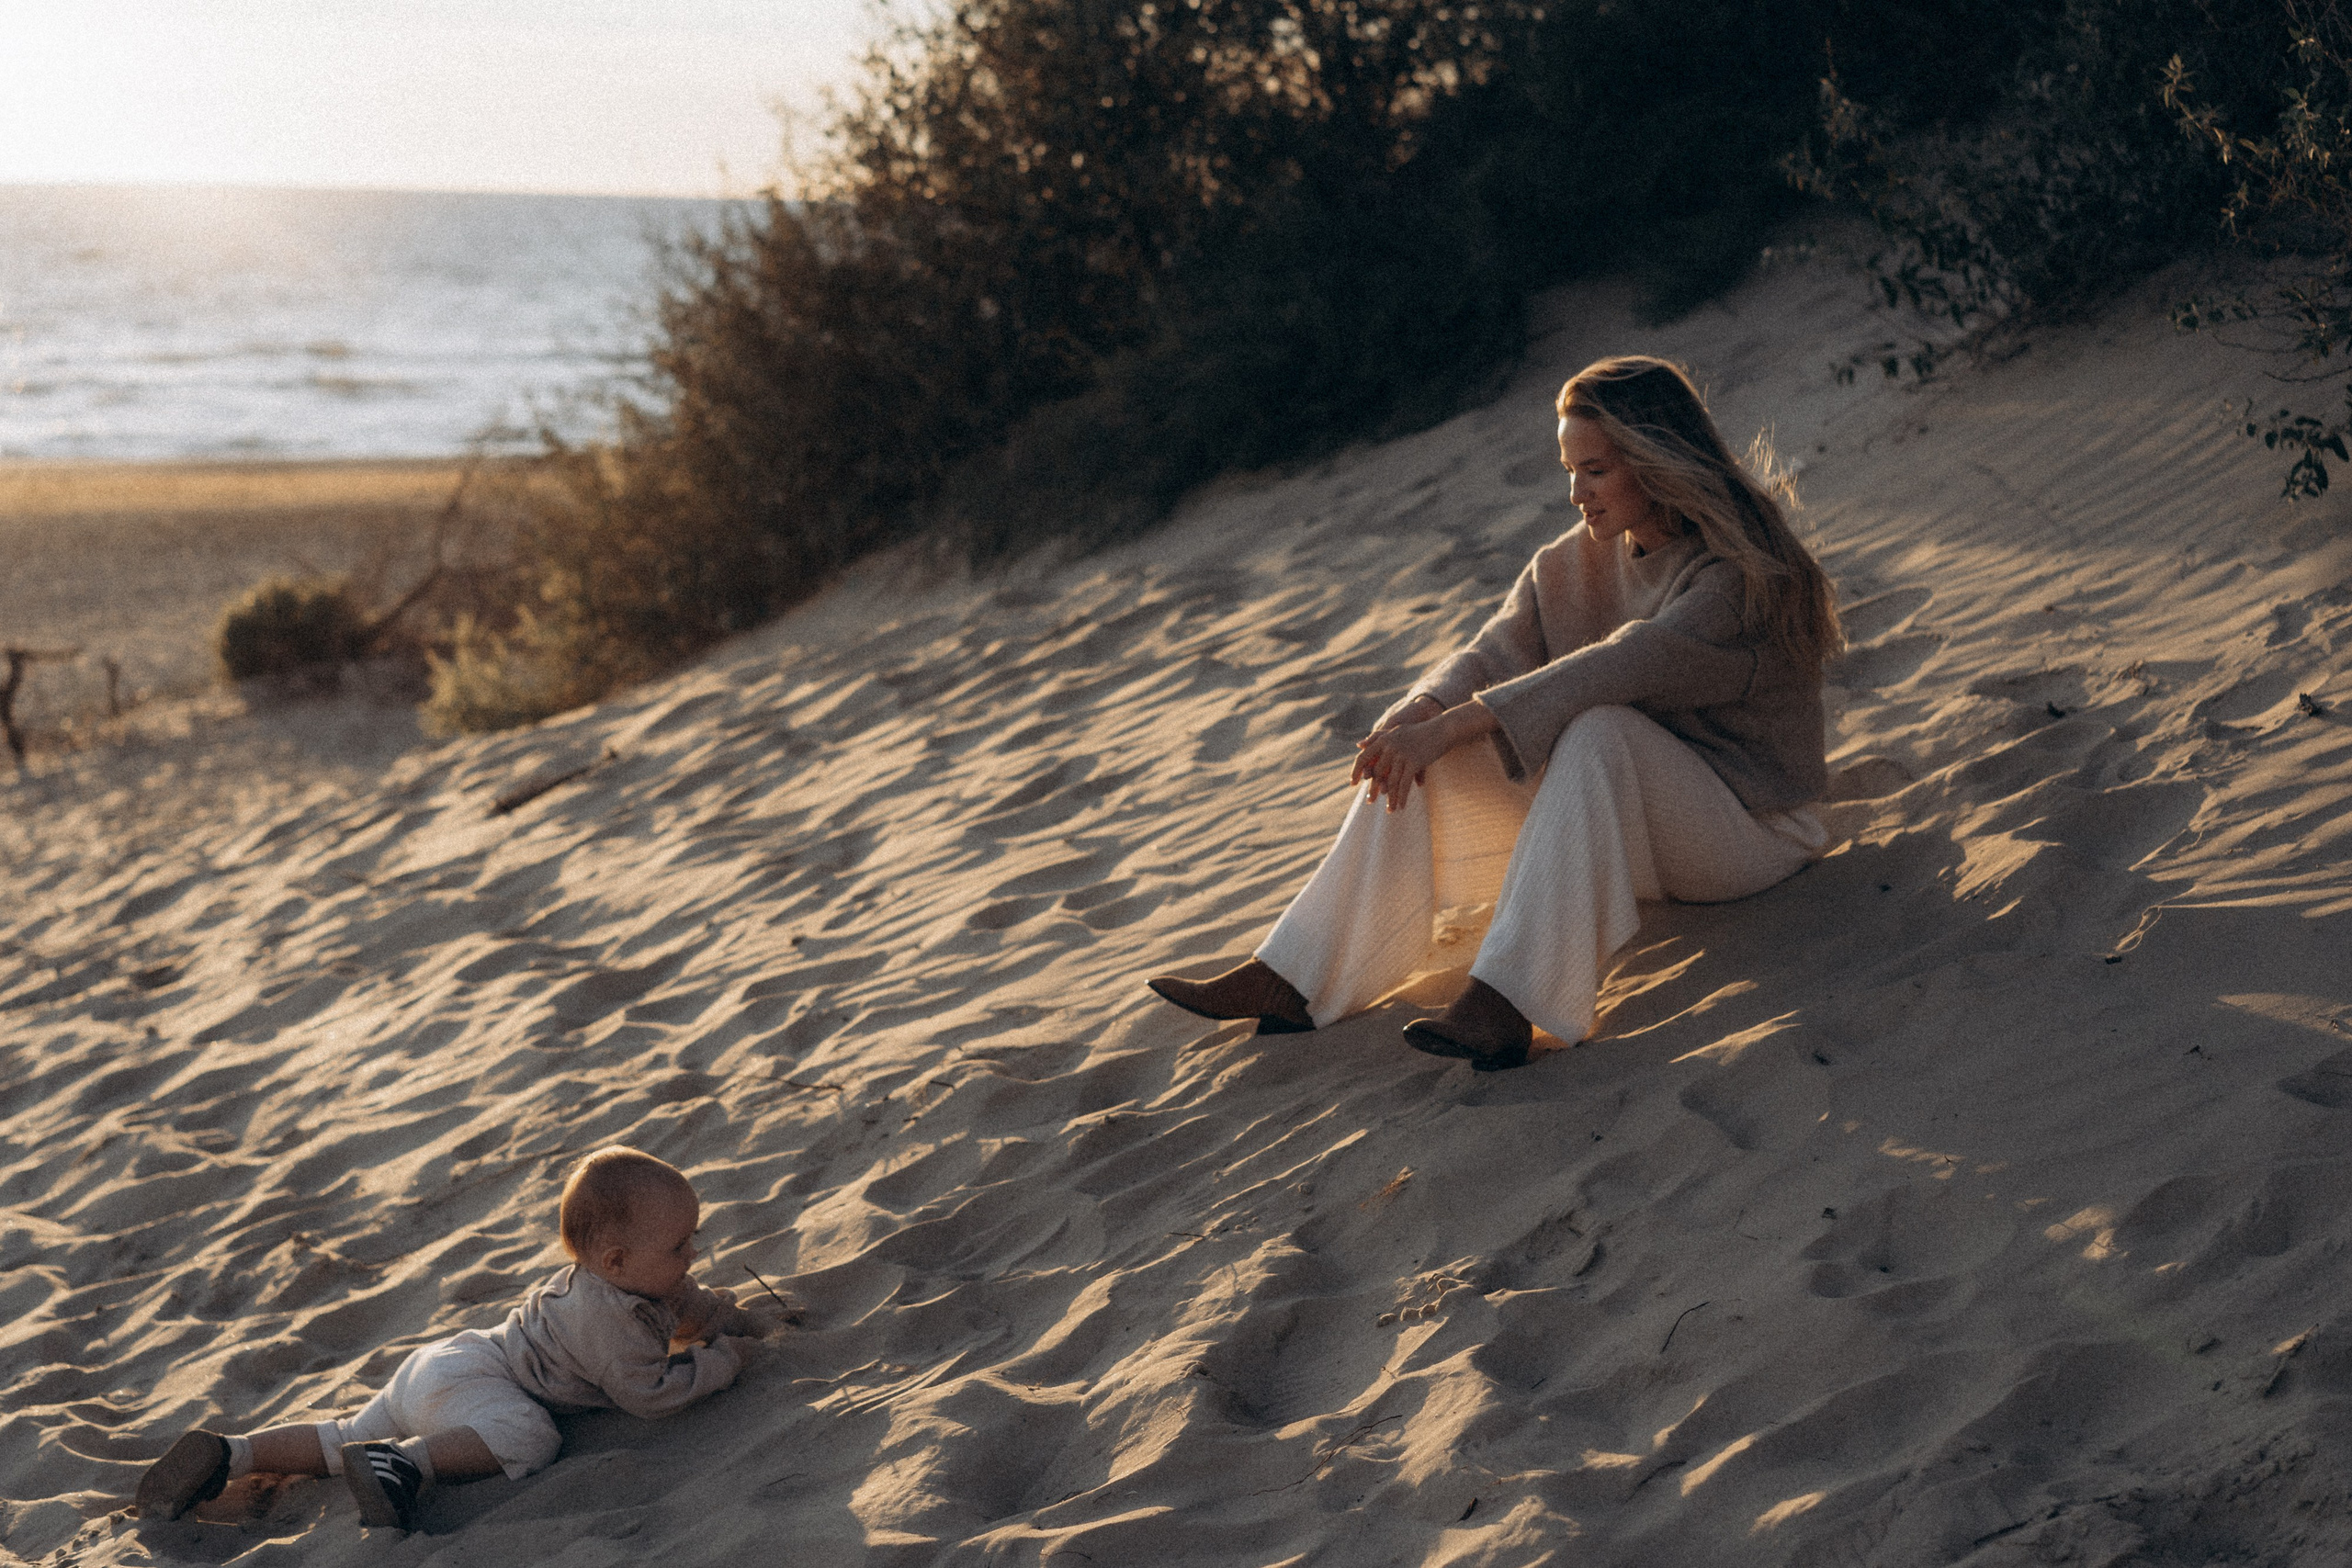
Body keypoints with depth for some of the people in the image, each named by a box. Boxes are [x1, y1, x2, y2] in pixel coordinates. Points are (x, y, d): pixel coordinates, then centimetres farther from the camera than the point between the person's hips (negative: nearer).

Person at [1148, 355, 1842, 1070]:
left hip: (1748, 831, -7)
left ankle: (1507, 1003, -46)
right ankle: (1292, 981, -17)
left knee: (1598, 731, -36)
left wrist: (1450, 727, -36)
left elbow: (1617, 669, -31)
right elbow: (1495, 655, -2)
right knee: (1416, 766, -10)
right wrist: (1419, 710, -25)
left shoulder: (1741, 574, -19)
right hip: (1620, 824, 7)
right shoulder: (1572, 564, 6)